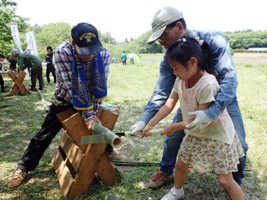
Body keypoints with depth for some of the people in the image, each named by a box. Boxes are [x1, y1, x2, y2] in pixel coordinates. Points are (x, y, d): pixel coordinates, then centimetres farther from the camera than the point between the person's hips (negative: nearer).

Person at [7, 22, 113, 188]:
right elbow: (72, 87, -34)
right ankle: (23, 167, 21)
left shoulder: (104, 54, -23)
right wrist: (88, 116, -34)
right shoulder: (62, 53, -32)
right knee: (45, 135, 2)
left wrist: (94, 112, -21)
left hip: (91, 100, 3)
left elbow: (101, 84, -18)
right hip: (65, 100, -2)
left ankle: (108, 151, 46)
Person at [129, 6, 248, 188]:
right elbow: (161, 93, -17)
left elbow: (230, 78, -40)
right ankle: (165, 172, 29)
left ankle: (236, 183, 23)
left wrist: (211, 112, -55)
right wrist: (145, 119, -31)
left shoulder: (213, 41, -30)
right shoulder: (169, 60, -17)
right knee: (173, 137, 3)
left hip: (223, 100, -3)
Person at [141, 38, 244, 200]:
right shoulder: (181, 80, -9)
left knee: (225, 180, 0)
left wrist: (173, 127, -19)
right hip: (195, 133, 7)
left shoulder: (208, 84, -32)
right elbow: (169, 104, -5)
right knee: (181, 164, 19)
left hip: (217, 135, -7)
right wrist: (150, 124, -10)